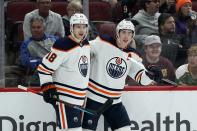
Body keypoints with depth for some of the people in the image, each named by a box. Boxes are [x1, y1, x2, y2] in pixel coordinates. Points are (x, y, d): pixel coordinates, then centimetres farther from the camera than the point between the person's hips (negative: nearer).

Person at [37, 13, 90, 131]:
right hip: (64, 98, -8)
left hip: (79, 98, 8)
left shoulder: (86, 44, 9)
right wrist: (48, 88, -19)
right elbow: (44, 68, -14)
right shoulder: (63, 46, -17)